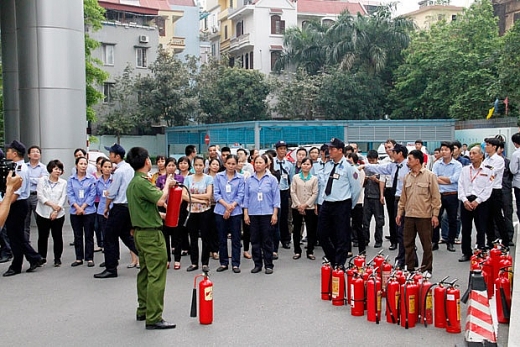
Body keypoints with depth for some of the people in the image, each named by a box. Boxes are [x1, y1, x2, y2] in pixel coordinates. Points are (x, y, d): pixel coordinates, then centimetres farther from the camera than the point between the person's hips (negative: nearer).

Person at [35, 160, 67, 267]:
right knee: (43, 236, 6)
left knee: (57, 236, 2)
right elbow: (40, 196, -5)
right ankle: (42, 257, 19)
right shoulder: (42, 180, 2)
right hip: (43, 213, 0)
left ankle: (57, 258, 12)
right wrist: (51, 204, -15)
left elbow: (63, 198, -2)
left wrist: (56, 211, -13)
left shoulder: (63, 183, 4)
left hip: (58, 215, 0)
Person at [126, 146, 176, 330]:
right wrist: (167, 184, -10)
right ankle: (154, 318, -6)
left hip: (140, 231, 11)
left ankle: (143, 310, 27)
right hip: (151, 233, -11)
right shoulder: (142, 182, -19)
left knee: (145, 272, 18)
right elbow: (160, 200, -27)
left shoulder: (133, 182, 13)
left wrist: (161, 215, 23)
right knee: (156, 276, -8)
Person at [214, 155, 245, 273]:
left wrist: (231, 207, -12)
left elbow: (240, 195, -2)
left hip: (236, 212, -1)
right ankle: (224, 263, 19)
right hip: (220, 211, 1)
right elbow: (216, 193, -2)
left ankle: (235, 264, 11)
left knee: (236, 239, 3)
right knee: (222, 239, 8)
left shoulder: (240, 178, 2)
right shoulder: (218, 176, 4)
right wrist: (226, 205, -14)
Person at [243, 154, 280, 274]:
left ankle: (268, 265, 12)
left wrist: (275, 214, -6)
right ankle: (257, 264, 18)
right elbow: (246, 197, 8)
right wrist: (245, 214, 2)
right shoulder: (250, 180, 6)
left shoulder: (272, 179, -1)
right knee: (255, 240, 7)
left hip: (267, 214, -2)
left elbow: (276, 197, -1)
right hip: (253, 214, 2)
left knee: (267, 240, 3)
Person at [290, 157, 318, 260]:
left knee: (311, 230, 1)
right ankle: (297, 251, 13)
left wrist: (305, 204, -10)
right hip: (297, 207, 0)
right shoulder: (295, 177, 5)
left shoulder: (314, 178, 5)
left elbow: (315, 193, 0)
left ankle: (310, 251, 10)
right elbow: (293, 192, 1)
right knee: (296, 229, 4)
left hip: (310, 207, 0)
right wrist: (299, 205, -9)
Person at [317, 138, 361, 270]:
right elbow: (321, 177, 27)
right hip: (326, 204, 7)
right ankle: (332, 259, 29)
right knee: (322, 234, 12)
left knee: (341, 237, 1)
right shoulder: (327, 165, 8)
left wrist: (350, 204, 3)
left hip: (341, 206, -6)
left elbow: (356, 187, -4)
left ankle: (339, 265, 12)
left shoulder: (348, 167, -9)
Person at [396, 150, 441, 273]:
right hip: (409, 216, 5)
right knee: (408, 244, 9)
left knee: (426, 244, 4)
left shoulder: (430, 176, -4)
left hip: (424, 216, -5)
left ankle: (427, 269, 15)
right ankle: (409, 268, 19)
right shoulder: (407, 177, 12)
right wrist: (399, 212, 11)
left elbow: (435, 197, -5)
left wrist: (435, 214, -9)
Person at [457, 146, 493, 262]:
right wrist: (465, 200, -8)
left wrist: (477, 201, -13)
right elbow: (460, 186, 5)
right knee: (465, 229, 6)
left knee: (481, 229, 1)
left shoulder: (487, 171, 3)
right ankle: (466, 253, 15)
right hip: (466, 201, 3)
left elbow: (488, 190, -4)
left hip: (480, 203, -3)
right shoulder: (465, 170, 11)